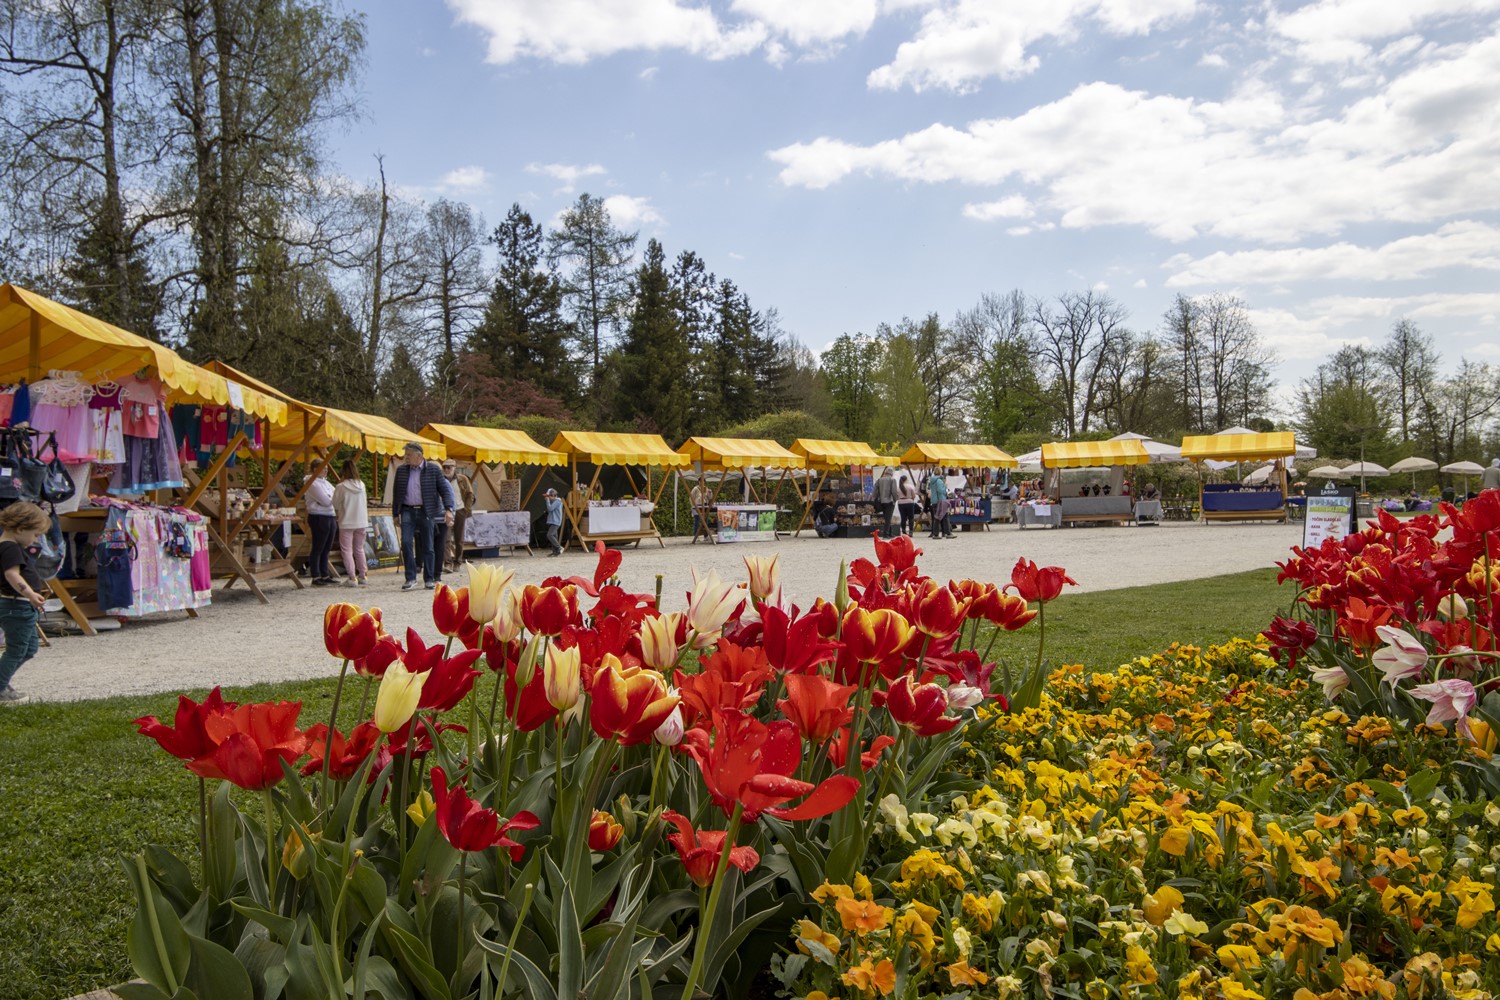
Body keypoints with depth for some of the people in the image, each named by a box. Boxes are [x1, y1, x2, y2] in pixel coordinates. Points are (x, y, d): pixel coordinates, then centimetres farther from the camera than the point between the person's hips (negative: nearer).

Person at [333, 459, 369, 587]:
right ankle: (362, 576, 19)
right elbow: (364, 502, 7)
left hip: (346, 523, -4)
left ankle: (352, 578, -5)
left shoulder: (341, 487, -13)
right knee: (359, 549, 16)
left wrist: (338, 514, 13)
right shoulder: (361, 484, 0)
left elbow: (335, 505, -5)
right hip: (362, 522, 4)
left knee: (347, 550, 1)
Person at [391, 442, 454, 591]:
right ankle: (410, 579, -6)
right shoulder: (401, 470, 9)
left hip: (426, 512, -2)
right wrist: (396, 513, 14)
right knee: (406, 543, -11)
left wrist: (448, 509, -12)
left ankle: (429, 579, 12)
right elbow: (396, 493, 15)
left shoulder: (433, 469, 0)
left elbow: (444, 490, -1)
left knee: (428, 547, 3)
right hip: (408, 511, 2)